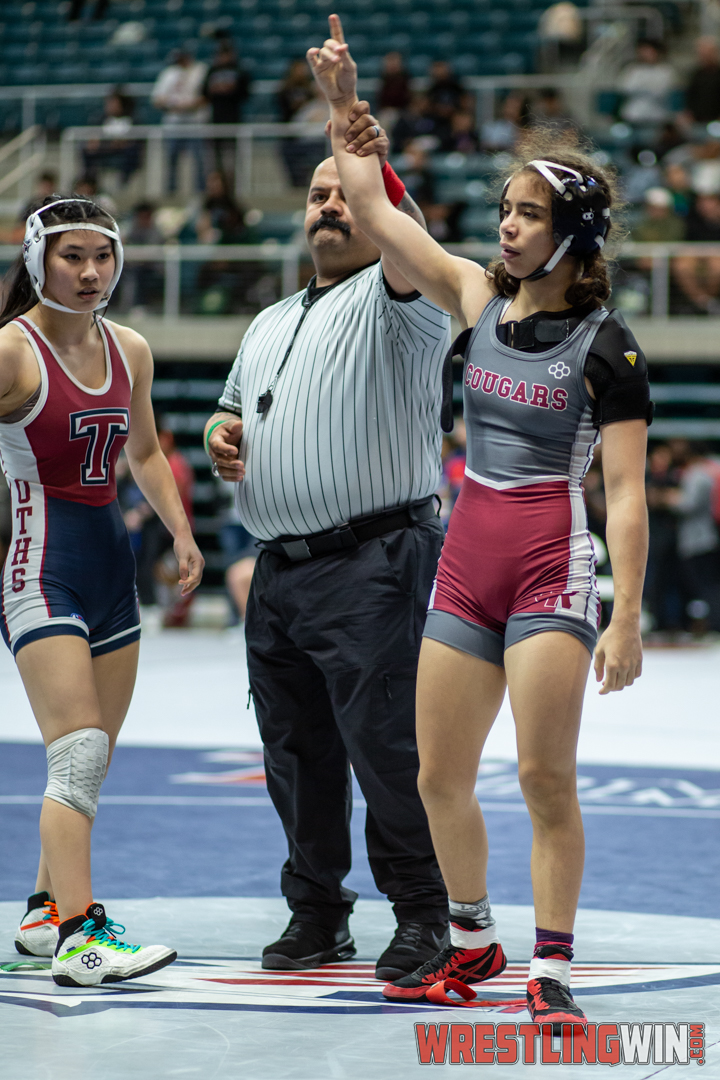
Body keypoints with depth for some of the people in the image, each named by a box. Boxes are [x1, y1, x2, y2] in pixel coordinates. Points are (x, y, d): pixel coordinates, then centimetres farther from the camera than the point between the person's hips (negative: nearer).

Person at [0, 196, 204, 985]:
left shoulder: (130, 351, 10)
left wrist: (181, 531, 16)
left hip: (110, 560, 7)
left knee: (92, 759, 13)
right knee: (78, 754, -16)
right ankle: (78, 936, -19)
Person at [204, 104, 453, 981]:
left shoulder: (395, 303, 0)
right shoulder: (270, 324, 23)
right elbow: (232, 412, 32)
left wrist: (377, 169, -39)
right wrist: (222, 437, 8)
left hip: (373, 564, -7)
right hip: (278, 570, 7)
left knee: (385, 744, -9)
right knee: (294, 752, 10)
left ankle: (421, 916, 1)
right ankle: (315, 913, 20)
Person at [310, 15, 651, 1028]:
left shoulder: (606, 346, -8)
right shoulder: (480, 299, 6)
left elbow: (627, 494, -10)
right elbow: (376, 212, 12)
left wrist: (626, 620, -15)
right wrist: (344, 106, 8)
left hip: (554, 565, -6)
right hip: (467, 560, 6)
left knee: (545, 775, -9)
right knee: (439, 776, 10)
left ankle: (552, 969, 1)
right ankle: (472, 940, 28)